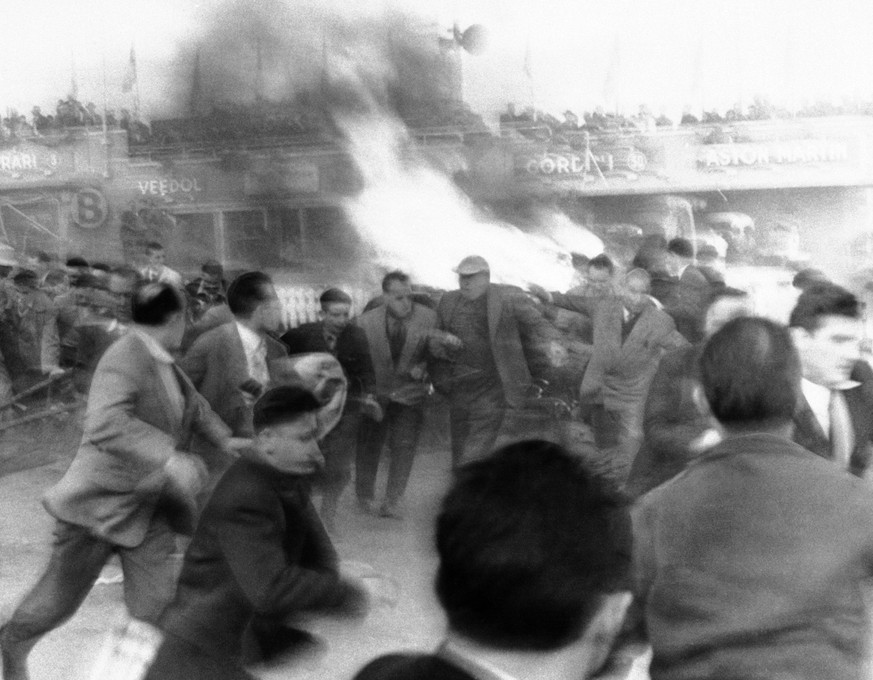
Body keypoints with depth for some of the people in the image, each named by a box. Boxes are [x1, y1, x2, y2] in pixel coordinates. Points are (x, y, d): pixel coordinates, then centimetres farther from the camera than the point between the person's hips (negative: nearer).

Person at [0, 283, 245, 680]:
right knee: (60, 597, 12)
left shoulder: (162, 362, 4)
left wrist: (224, 439, 27)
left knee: (155, 605, -2)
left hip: (149, 509, 7)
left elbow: (192, 403, 25)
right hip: (99, 503, -6)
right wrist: (169, 457, -46)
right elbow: (105, 423, -39)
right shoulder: (125, 359, -22)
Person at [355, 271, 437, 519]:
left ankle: (392, 502, 7)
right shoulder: (367, 321, -8)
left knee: (404, 447, -4)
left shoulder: (428, 317, -7)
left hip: (410, 394, 0)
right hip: (375, 394, 0)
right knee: (369, 447, 11)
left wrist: (423, 369, -15)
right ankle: (365, 495, 31)